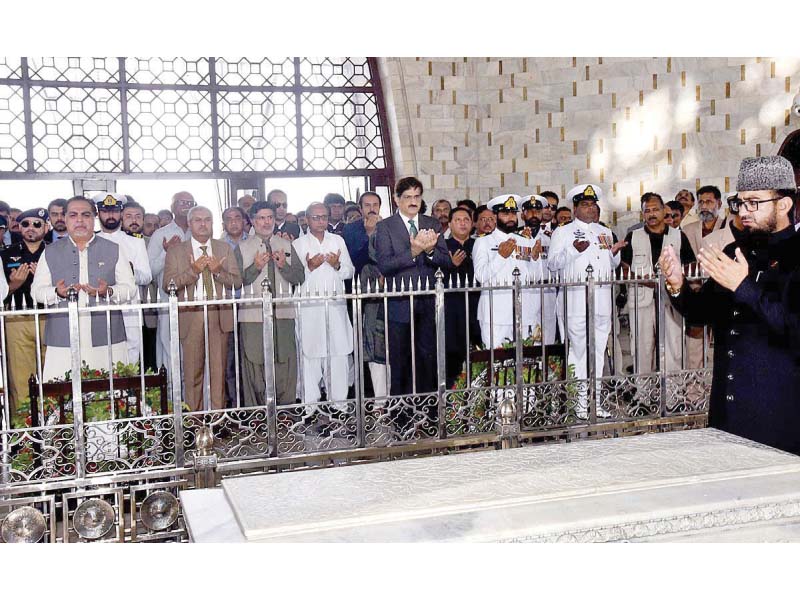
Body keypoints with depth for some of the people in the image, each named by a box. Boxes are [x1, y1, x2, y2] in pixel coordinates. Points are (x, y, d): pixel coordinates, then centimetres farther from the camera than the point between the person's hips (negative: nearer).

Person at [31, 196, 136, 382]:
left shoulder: (114, 250, 11)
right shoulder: (50, 252, 13)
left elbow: (129, 287, 8)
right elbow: (37, 290, 10)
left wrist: (108, 292, -13)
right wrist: (57, 292, -11)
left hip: (107, 341, 0)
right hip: (62, 342, 0)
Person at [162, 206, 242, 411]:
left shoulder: (224, 249, 14)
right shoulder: (176, 251, 6)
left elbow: (237, 282, 7)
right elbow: (167, 285, -4)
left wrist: (218, 271, -11)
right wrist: (193, 270, -15)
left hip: (219, 315, 2)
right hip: (190, 316, -2)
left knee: (219, 369, 3)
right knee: (193, 370, 3)